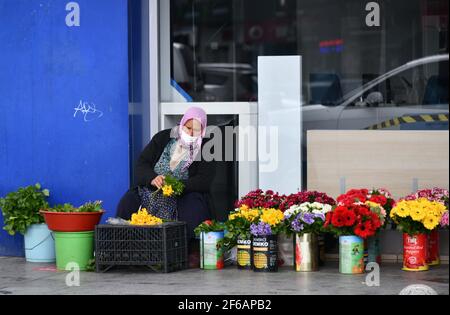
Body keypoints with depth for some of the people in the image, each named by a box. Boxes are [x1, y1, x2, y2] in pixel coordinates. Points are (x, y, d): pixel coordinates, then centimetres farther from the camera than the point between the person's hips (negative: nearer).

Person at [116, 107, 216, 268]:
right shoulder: (163, 138, 6)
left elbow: (204, 180, -12)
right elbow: (141, 164, 2)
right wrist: (152, 179, -22)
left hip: (183, 194, -2)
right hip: (151, 190, 2)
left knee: (194, 207, -36)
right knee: (126, 204, -24)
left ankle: (194, 253, -28)